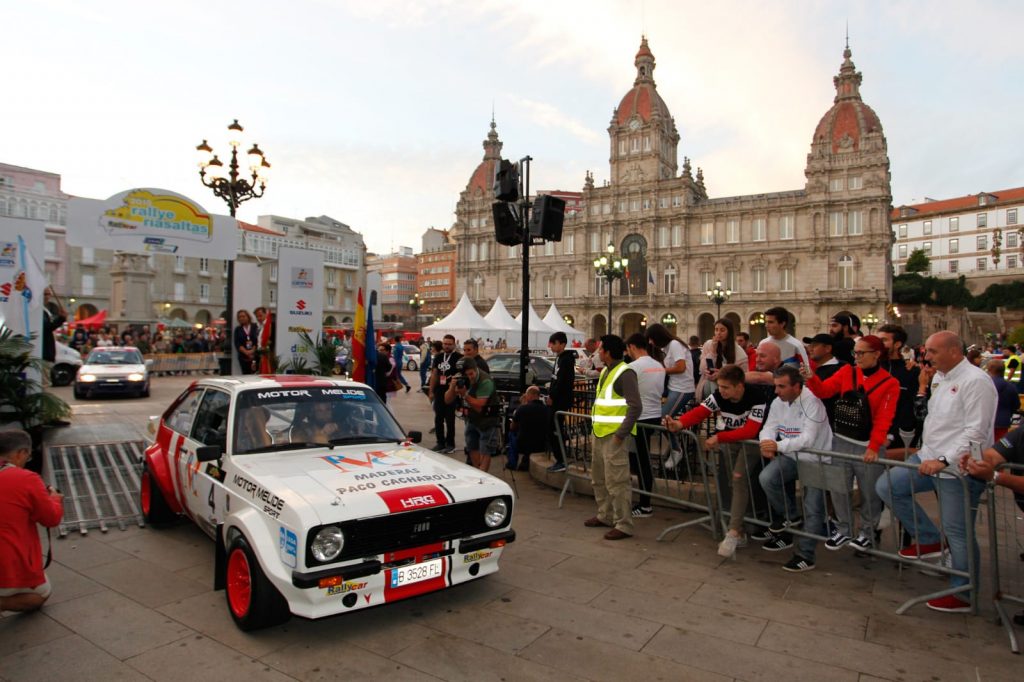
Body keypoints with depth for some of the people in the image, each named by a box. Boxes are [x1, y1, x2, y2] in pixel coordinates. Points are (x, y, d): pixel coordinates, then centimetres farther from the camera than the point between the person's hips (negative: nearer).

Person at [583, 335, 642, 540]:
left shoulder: (625, 373, -15)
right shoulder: (605, 372, 14)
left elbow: (636, 407, -19)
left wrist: (621, 434, -20)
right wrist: (595, 426, 15)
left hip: (613, 435, -10)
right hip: (600, 433, 10)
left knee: (616, 481, -6)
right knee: (599, 478, 18)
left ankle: (623, 525, 3)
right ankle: (605, 515, 32)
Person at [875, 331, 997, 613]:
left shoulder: (975, 381, -16)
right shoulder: (939, 378, 12)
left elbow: (975, 431, -22)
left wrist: (943, 460, -25)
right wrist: (922, 386, 9)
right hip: (929, 457, 9)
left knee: (957, 532, 1)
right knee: (887, 486, 5)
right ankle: (929, 540, 18)